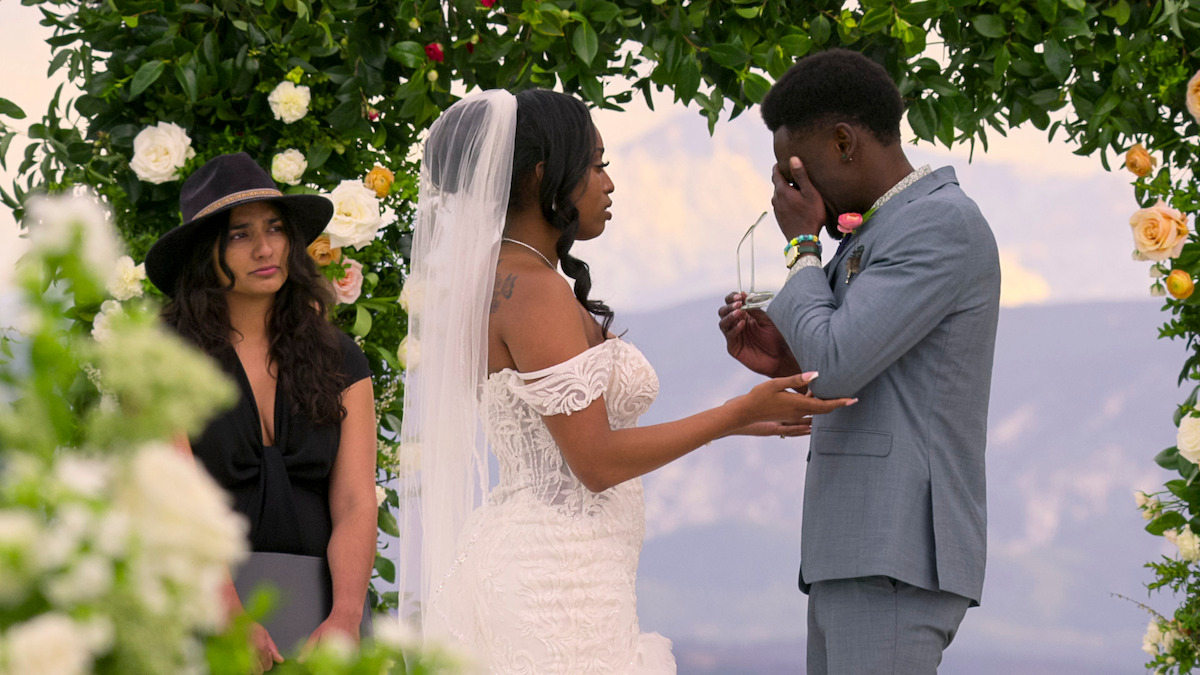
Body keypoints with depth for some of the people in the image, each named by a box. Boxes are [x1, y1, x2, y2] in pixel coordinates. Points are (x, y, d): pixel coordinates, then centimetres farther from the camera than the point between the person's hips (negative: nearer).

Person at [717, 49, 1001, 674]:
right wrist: (786, 362, 10)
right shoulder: (887, 236, 22)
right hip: (860, 552, 10)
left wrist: (801, 244, -1)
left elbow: (837, 363, -16)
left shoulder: (943, 224, -10)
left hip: (898, 555, -10)